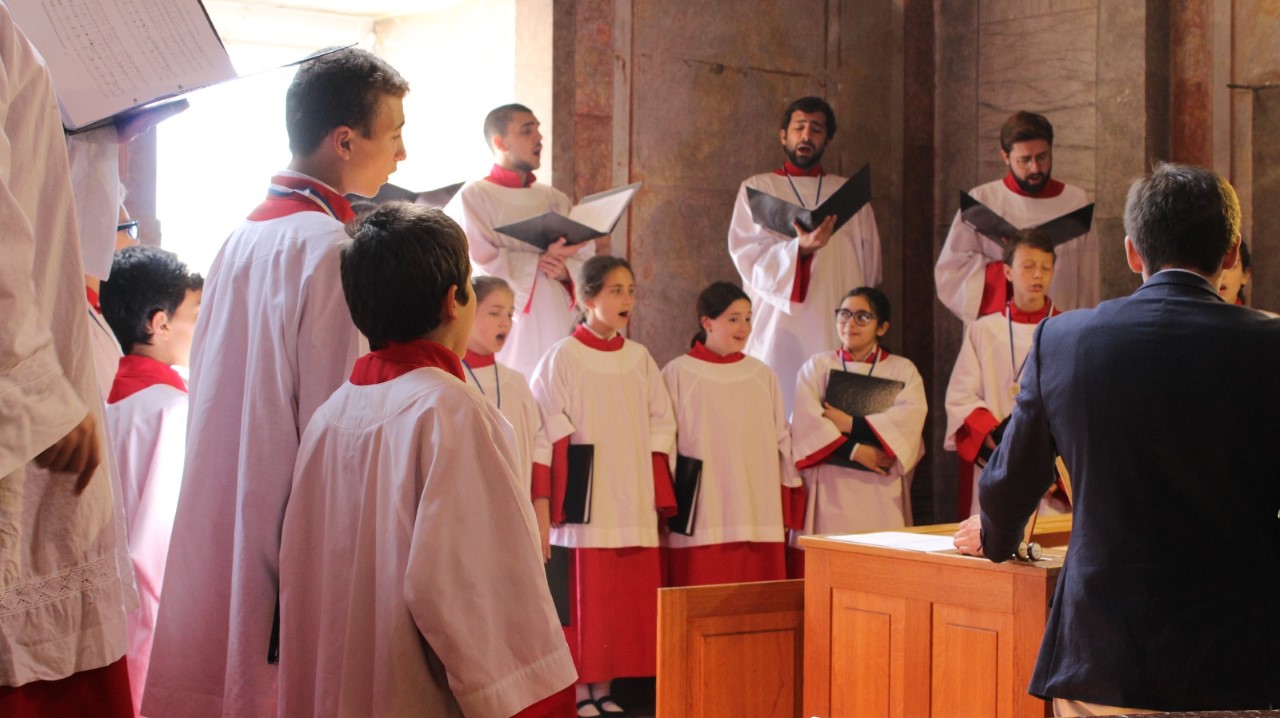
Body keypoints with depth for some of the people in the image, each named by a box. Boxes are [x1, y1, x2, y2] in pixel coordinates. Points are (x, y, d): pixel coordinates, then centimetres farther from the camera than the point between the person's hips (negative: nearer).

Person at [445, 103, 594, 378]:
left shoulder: (556, 200, 16)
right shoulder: (474, 196, -2)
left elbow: (587, 260, 11)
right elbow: (479, 264, -13)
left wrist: (564, 270, -10)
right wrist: (540, 262, -9)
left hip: (556, 326, 5)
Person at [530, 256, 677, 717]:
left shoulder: (640, 359, 10)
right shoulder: (563, 357, -3)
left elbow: (661, 424, 11)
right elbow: (549, 429, -6)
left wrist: (657, 491, 4)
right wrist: (561, 499, -12)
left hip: (633, 506, 4)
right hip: (586, 505, -4)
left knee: (627, 600, 4)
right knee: (584, 599, -2)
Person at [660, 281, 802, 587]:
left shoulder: (763, 376, 11)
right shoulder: (678, 374, 0)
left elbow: (782, 443, 14)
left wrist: (788, 512, 11)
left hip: (759, 521, 3)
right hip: (700, 525, -3)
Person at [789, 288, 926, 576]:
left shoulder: (903, 370, 13)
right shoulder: (817, 366, 12)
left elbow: (910, 417, -7)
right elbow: (805, 421, -4)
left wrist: (851, 424, -12)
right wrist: (854, 450, -14)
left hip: (881, 494, 0)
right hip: (829, 490, 0)